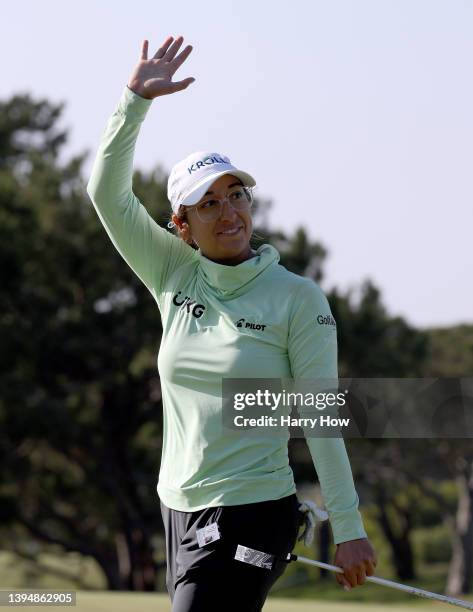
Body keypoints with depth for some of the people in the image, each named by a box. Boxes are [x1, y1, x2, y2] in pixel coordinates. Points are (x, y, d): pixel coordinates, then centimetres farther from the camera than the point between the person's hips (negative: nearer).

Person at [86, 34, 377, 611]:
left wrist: (348, 527, -8)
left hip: (251, 515, -5)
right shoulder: (175, 277, 5)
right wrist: (136, 98, -9)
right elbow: (106, 191, -1)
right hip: (178, 511, 5)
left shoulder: (298, 298, -6)